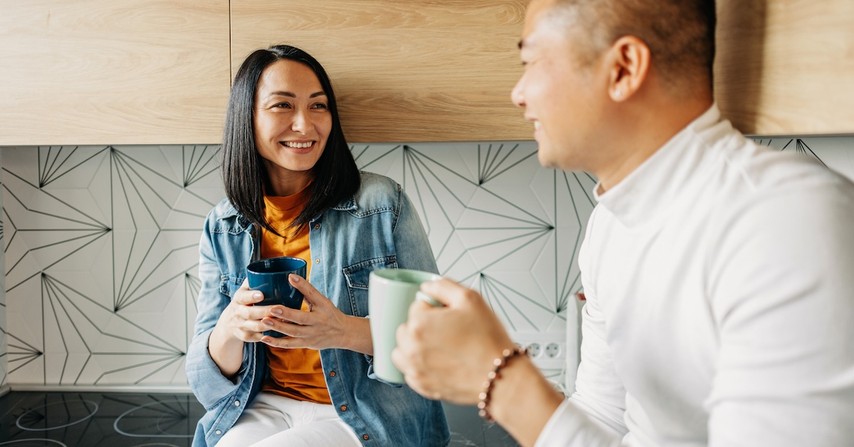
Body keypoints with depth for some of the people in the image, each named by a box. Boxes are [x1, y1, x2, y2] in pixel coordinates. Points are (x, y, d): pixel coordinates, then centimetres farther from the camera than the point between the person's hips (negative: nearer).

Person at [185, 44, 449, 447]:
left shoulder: (383, 204, -9)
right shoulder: (222, 229, 1)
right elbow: (208, 379, 2)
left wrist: (345, 331, -26)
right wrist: (230, 330, -22)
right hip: (266, 406, 3)